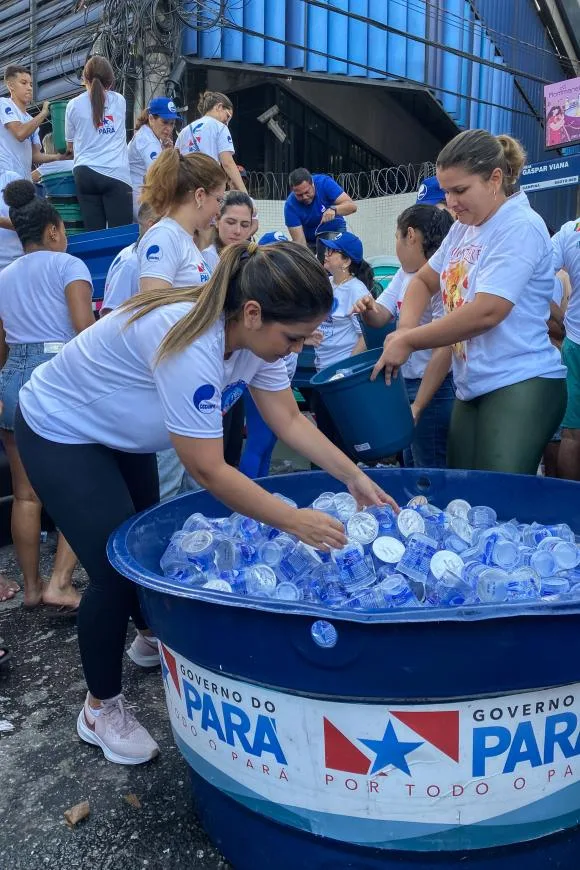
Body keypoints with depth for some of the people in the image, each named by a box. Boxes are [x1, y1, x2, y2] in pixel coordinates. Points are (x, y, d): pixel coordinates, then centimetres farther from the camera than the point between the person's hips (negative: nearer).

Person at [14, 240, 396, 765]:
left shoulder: (254, 333, -15)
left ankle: (151, 636, 49)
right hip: (60, 433, -8)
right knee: (115, 567, -9)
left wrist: (354, 477, -13)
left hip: (120, 432, 8)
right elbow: (207, 470, -36)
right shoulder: (189, 346, -40)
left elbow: (290, 421, -6)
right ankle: (101, 709, 13)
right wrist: (295, 521, -31)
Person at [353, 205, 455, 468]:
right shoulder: (405, 273, 8)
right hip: (408, 382, 9)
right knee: (411, 469, 20)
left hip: (435, 386, -9)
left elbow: (445, 350, -24)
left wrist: (418, 406, -23)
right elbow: (381, 316, 13)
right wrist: (368, 310, -12)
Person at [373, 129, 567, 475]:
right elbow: (423, 281, 22)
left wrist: (408, 341, -12)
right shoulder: (462, 229, 12)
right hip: (472, 387, 8)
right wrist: (405, 328, 0)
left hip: (520, 386, -8)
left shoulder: (520, 228, -12)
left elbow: (485, 313, -21)